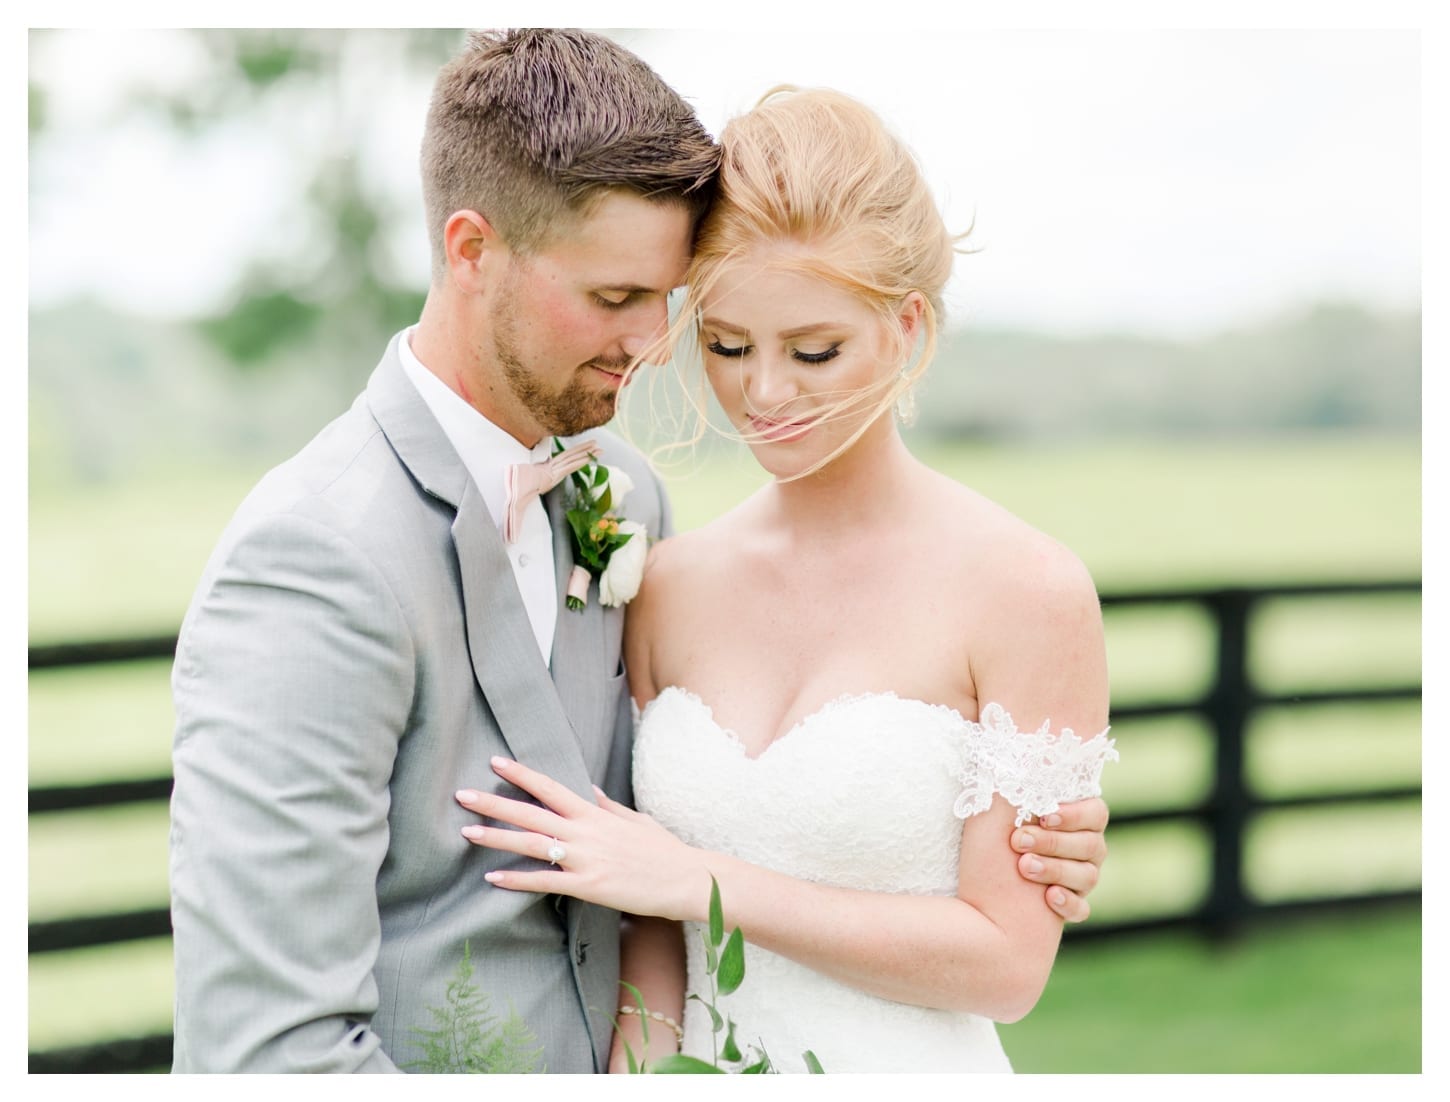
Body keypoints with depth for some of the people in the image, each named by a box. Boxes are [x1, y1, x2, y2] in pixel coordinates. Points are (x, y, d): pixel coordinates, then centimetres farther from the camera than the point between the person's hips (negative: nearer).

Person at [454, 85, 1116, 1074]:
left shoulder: (1027, 591, -15)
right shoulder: (670, 586, -2)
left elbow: (1005, 961, -16)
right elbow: (652, 930, 3)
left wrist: (698, 879, -17)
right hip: (706, 1070, 4)